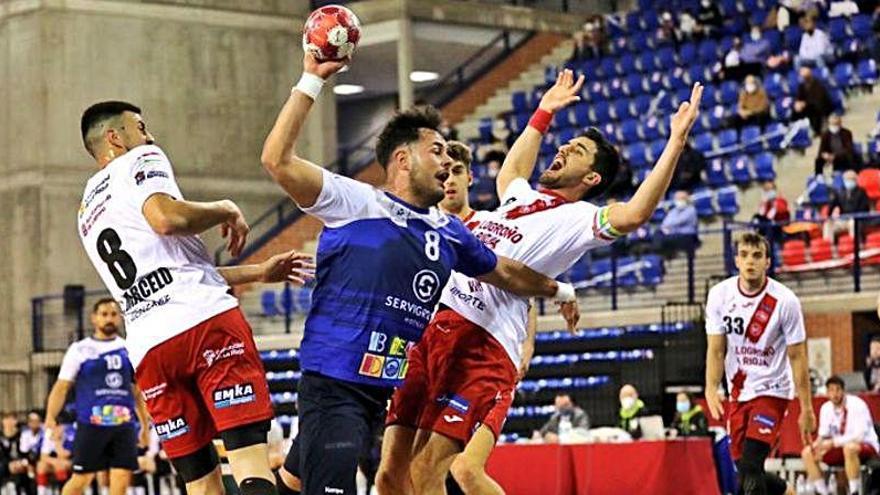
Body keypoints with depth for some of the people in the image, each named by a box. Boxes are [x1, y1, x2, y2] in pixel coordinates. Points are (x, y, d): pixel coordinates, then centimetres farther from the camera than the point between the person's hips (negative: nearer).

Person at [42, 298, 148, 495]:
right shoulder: (80, 350, 4)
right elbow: (62, 387, 0)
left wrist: (145, 425, 18)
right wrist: (50, 417, -14)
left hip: (124, 425, 3)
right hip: (91, 425, -3)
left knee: (122, 477, -5)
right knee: (81, 478, -3)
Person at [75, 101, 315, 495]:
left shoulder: (87, 214, 31)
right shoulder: (141, 161, 8)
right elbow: (167, 218, -15)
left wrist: (258, 272, 34)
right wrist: (226, 210, 3)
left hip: (148, 347, 7)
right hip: (204, 320, -7)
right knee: (249, 453, -15)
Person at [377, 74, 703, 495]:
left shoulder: (577, 218, 3)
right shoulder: (520, 197, 26)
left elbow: (633, 214, -18)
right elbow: (508, 172, 52)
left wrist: (676, 141, -19)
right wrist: (544, 113, 55)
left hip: (480, 344, -8)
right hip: (431, 328, 8)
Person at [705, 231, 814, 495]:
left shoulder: (785, 300, -14)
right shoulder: (719, 295, -4)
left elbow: (797, 357, -8)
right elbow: (716, 350, 0)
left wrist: (806, 408, -8)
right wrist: (711, 389, -16)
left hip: (771, 390, -5)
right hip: (738, 391, 5)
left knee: (750, 466, -19)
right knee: (743, 468, 11)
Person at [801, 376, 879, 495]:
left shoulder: (857, 405, -19)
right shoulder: (826, 408, -1)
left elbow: (859, 436, -26)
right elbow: (823, 435, 3)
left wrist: (833, 442, -33)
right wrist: (818, 443, -22)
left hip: (866, 446, -6)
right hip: (840, 449, 6)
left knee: (850, 447, -41)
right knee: (807, 453, -9)